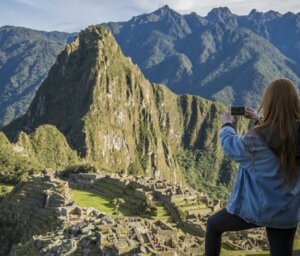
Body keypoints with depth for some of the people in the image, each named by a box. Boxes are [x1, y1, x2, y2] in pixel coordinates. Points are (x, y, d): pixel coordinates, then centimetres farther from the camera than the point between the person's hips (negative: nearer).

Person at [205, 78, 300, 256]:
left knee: (213, 225, 22)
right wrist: (258, 121, 19)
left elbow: (231, 148, -3)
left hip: (254, 208, -4)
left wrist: (227, 125, 13)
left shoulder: (257, 138, -24)